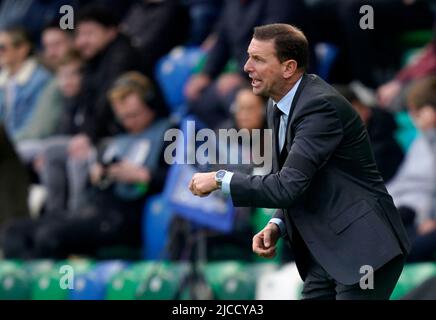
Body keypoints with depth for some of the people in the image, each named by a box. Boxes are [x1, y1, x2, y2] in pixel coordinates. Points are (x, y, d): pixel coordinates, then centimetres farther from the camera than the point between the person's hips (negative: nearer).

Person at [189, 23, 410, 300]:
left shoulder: (321, 106, -19)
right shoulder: (278, 108, 11)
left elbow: (288, 186, -25)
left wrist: (220, 180, -15)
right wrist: (277, 226, 1)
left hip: (363, 248, -9)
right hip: (325, 252, 9)